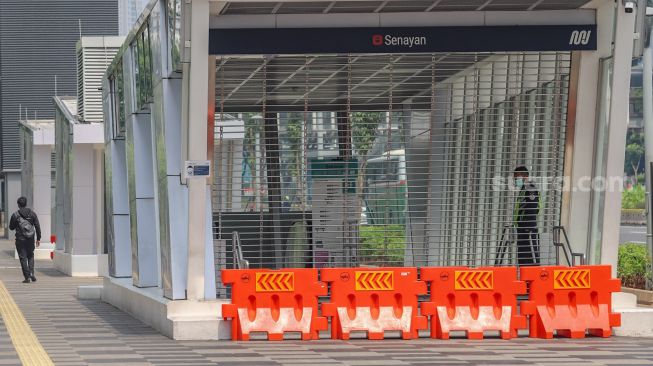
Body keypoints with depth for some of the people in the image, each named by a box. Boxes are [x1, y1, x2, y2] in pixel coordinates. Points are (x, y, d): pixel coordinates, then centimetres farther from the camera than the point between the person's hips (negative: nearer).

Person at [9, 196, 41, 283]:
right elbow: (37, 226, 2)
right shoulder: (32, 213, 1)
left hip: (20, 239, -3)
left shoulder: (15, 215, -7)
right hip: (30, 239, 3)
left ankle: (27, 277, -2)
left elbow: (11, 227, 1)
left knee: (23, 258, 2)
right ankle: (31, 273, 1)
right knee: (30, 256, 19)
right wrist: (38, 238, 8)